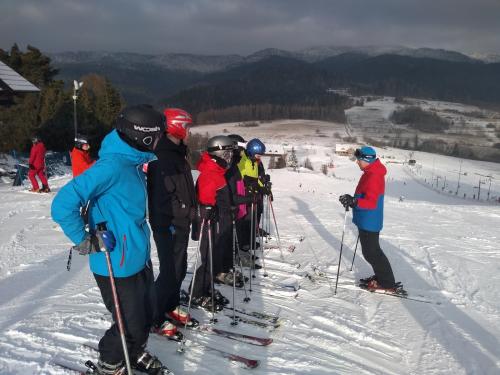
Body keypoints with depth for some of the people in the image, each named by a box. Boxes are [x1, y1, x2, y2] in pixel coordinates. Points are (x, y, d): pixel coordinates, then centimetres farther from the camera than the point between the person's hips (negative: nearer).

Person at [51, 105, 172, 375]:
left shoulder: (133, 163, 5)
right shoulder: (111, 166, -24)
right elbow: (63, 205, -28)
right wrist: (85, 241, -20)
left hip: (140, 259, 9)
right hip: (118, 266, -8)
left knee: (146, 315, 22)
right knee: (130, 324, 8)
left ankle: (135, 353, 47)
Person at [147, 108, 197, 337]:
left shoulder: (177, 153, 15)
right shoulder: (162, 157, -18)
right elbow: (161, 194, -24)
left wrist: (189, 214, 20)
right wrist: (170, 223, -22)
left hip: (181, 224, 10)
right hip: (168, 226, -10)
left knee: (179, 268, 18)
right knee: (170, 272, -3)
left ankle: (171, 306, 34)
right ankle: (155, 317, 12)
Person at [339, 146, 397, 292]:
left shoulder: (373, 177, -23)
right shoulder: (370, 173, 10)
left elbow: (371, 202, -32)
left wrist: (353, 202, -43)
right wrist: (352, 200, 16)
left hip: (369, 222, -10)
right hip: (366, 221, 10)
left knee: (371, 252, -2)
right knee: (371, 250, 20)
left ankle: (387, 283, 9)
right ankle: (381, 277, 31)